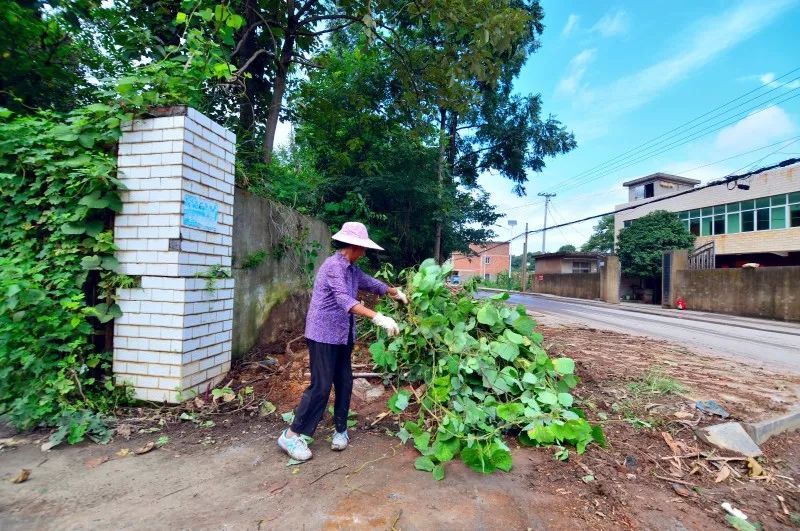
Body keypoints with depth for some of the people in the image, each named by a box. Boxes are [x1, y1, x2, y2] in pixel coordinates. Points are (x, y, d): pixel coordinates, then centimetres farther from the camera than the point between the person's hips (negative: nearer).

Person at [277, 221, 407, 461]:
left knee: (344, 384, 11)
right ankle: (291, 435, 9)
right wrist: (379, 317, -41)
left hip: (342, 336, 9)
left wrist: (396, 293, 37)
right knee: (321, 386, -5)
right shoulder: (334, 265, -19)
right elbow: (344, 300, -33)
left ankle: (341, 430, 25)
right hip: (323, 335, -9)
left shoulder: (352, 269, 10)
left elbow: (370, 282, 26)